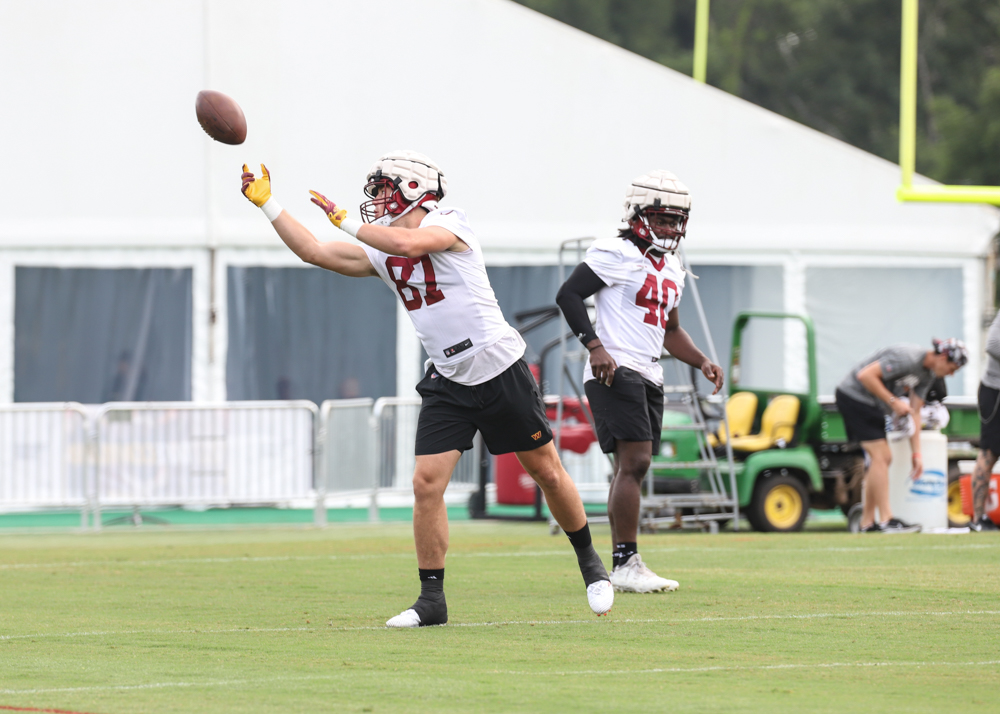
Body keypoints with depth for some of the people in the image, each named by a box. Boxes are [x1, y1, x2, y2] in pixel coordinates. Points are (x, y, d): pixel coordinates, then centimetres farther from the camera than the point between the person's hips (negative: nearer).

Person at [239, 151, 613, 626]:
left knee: (547, 472, 6)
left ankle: (589, 560, 29)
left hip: (500, 369, -5)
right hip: (448, 382, 5)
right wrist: (266, 203, 6)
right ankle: (431, 600, -1)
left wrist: (346, 221, -22)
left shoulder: (449, 224, -11)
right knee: (427, 483, -8)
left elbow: (408, 243, -31)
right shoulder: (379, 253, 8)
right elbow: (313, 252, 9)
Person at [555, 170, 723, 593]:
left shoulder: (671, 268, 20)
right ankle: (626, 563, -18)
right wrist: (595, 346, -21)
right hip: (615, 369, -9)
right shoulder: (616, 254, -8)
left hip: (649, 376, 9)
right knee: (635, 461, -17)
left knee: (630, 467, 10)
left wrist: (701, 362, 16)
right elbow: (568, 294, -12)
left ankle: (621, 566, 12)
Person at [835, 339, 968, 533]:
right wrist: (894, 402, -25)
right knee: (880, 456, -14)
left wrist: (917, 453, 6)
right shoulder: (907, 358, -24)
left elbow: (914, 412, 10)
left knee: (883, 458, 6)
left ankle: (867, 523, 9)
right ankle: (886, 521, -16)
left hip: (872, 403, 10)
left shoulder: (928, 374, 6)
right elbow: (865, 375, -27)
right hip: (854, 395, -10)